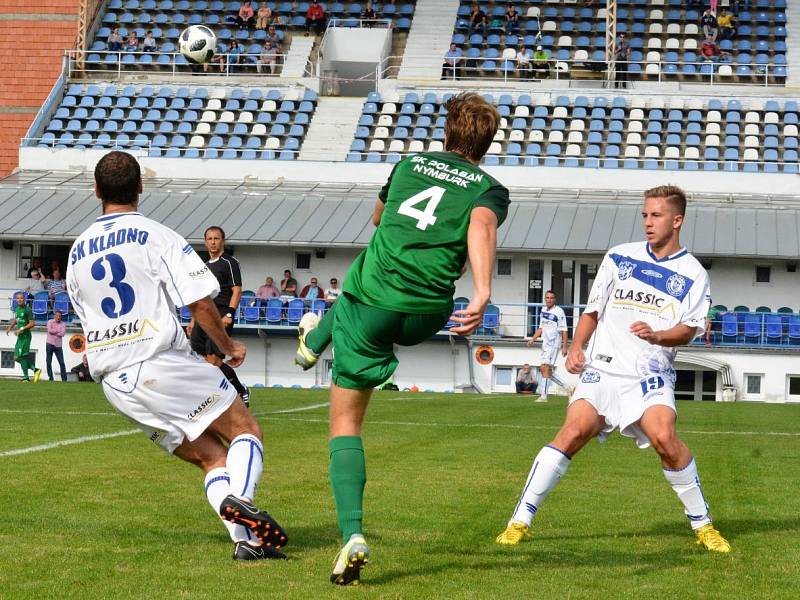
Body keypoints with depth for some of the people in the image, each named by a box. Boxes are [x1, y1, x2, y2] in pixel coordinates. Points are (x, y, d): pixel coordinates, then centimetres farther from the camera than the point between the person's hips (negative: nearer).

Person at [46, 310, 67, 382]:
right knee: (49, 362, -2)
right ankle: (50, 378, 4)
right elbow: (50, 330, -12)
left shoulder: (63, 324, 7)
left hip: (58, 345, 1)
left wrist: (54, 332, -9)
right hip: (50, 344, -1)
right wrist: (58, 331, -5)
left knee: (62, 362, -3)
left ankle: (64, 378, -1)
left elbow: (62, 334, -8)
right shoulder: (50, 322, 5)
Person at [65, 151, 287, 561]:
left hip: (113, 382, 6)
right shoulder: (156, 236, -3)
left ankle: (246, 539, -10)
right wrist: (229, 347, 7)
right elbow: (201, 304, -9)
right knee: (245, 430, 2)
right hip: (161, 364, -6)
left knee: (211, 457, 8)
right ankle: (240, 498, -27)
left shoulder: (77, 251, 15)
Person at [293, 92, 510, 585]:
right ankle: (316, 340, 66)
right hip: (426, 315, 2)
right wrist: (482, 294, -33)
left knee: (346, 422, 10)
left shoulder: (410, 164, 16)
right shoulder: (490, 189, 5)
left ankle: (353, 536, -2)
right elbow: (482, 226, -19)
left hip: (371, 301, -2)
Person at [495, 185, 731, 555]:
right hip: (603, 368, 1)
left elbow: (689, 330, -3)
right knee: (575, 430, -20)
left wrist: (657, 335, -23)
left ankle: (702, 525, -7)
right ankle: (520, 521, -16)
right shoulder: (619, 257, 13)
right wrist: (576, 348, 3)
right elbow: (593, 310, 18)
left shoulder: (693, 274, 6)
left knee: (664, 437, -25)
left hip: (651, 374, -1)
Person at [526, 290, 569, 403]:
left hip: (554, 343, -8)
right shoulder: (543, 310, 13)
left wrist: (564, 347, -13)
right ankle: (566, 386, 20)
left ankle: (544, 396, -15)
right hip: (545, 342, 8)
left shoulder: (559, 311, -8)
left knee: (546, 367, -15)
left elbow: (564, 330, -9)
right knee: (543, 369, 8)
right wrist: (533, 339, 13)